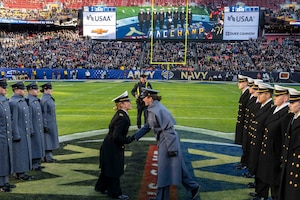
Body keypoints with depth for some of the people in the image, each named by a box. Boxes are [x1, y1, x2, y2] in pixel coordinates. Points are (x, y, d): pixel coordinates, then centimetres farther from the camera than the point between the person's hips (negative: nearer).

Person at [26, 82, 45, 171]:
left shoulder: (37, 100, 11)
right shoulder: (28, 101, -17)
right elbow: (28, 117, -20)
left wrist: (43, 126, 17)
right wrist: (31, 130, -20)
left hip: (39, 129, 9)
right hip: (34, 129, -9)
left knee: (39, 145, 14)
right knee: (34, 146, -1)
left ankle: (37, 163, 23)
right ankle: (34, 164, 8)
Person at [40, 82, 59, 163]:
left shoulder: (49, 98, 12)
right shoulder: (44, 100, -17)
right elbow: (44, 114, -19)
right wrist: (45, 125, -19)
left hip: (52, 123, 10)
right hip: (48, 123, -10)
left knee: (50, 140, 14)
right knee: (47, 140, -2)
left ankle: (49, 156, 22)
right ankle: (48, 157, 5)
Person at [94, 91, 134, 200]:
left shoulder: (121, 114, 4)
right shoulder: (122, 117, -26)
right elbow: (116, 136, -29)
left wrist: (122, 142, 8)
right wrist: (128, 140, -16)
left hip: (109, 146, 10)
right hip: (112, 148, -10)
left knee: (108, 168, 23)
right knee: (114, 170, 6)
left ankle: (101, 187, 40)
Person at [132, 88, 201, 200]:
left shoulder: (159, 110, -20)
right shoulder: (152, 110, 9)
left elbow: (168, 129, -22)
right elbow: (147, 127, 19)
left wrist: (171, 148, -21)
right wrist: (135, 136, 15)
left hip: (168, 141, -9)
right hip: (163, 141, 9)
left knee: (164, 171, 1)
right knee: (177, 168, 16)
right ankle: (193, 187, 28)